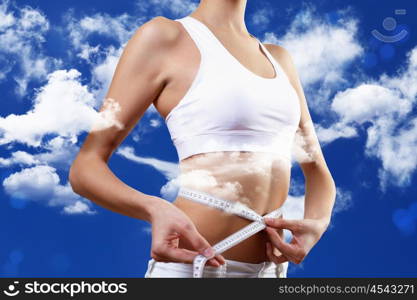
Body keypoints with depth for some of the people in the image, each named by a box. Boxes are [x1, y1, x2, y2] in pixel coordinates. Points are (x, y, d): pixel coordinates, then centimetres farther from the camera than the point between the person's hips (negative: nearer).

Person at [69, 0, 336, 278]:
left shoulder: (279, 59, 12)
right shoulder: (164, 36, -6)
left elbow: (318, 171, 15)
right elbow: (85, 167, -8)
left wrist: (317, 224, -6)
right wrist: (155, 209, -27)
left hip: (269, 269, 6)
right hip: (192, 266, -6)